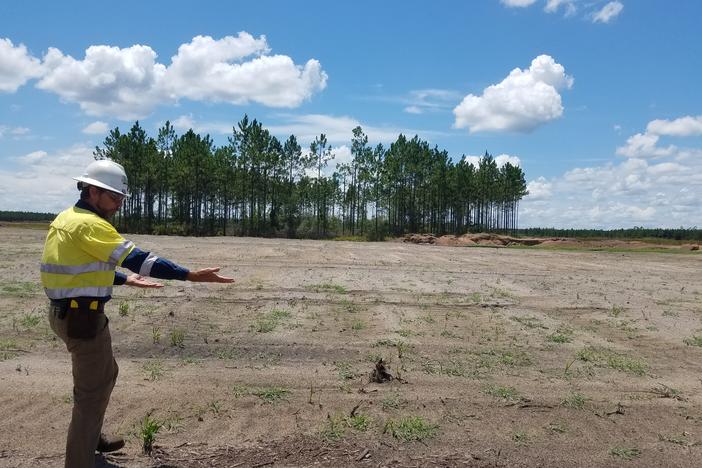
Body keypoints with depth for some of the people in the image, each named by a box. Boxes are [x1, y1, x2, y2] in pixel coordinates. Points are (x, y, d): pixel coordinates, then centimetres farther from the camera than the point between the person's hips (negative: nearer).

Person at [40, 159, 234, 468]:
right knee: (92, 391, 1)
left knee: (105, 374, 25)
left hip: (67, 312, 11)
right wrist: (191, 275, -29)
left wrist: (126, 279, 15)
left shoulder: (66, 219, 11)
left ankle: (92, 439, 43)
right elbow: (136, 258, -27)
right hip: (82, 317, -10)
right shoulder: (90, 224, -20)